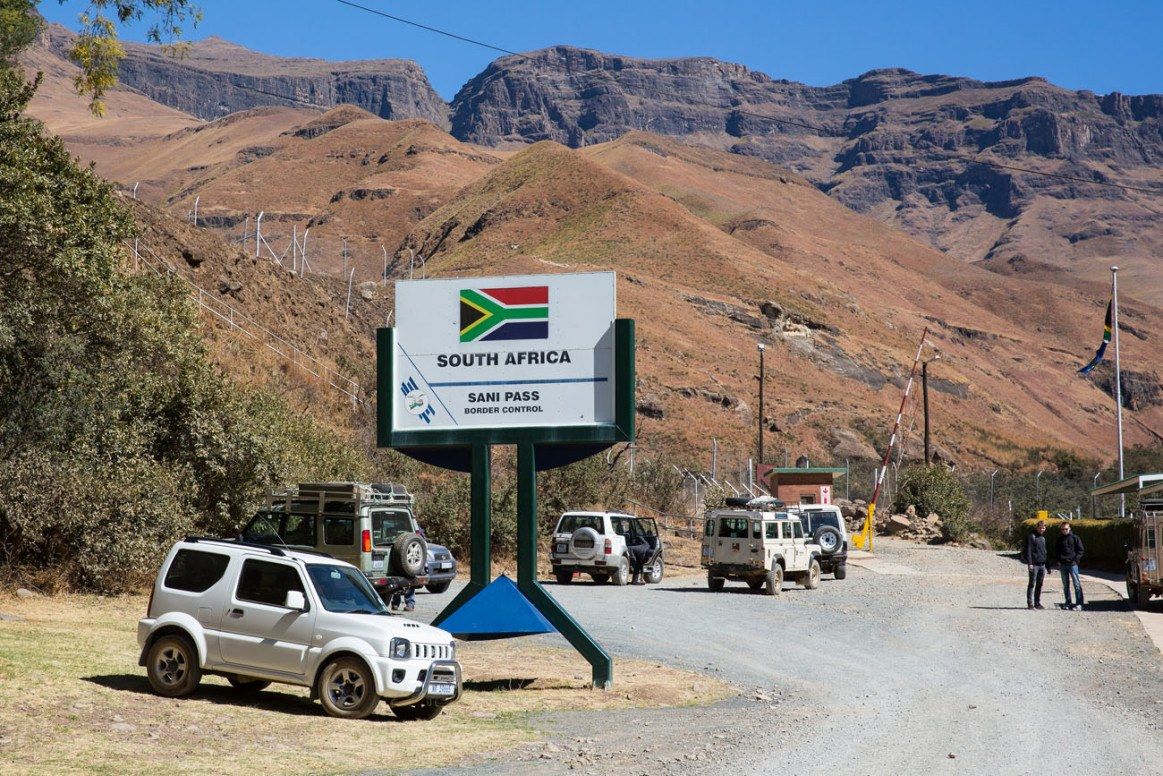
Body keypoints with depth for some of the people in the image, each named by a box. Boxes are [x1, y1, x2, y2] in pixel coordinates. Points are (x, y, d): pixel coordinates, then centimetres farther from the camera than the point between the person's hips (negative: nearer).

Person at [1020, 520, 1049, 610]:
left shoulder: (1043, 538, 18)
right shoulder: (1031, 536, -7)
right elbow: (1028, 551, -12)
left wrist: (1047, 565, 21)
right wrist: (1030, 563, -20)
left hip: (1042, 565, 7)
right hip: (1034, 564, -7)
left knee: (1040, 584, 9)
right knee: (1032, 584, -5)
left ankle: (1037, 603, 15)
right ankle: (1030, 603, -3)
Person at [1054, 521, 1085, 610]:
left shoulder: (1075, 538, 1)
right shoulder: (1060, 539, 13)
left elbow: (1080, 550, 1)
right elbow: (1057, 551, 21)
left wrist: (1076, 560, -9)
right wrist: (1059, 561, 6)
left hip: (1072, 564, -5)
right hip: (1062, 565, 5)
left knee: (1077, 584, -8)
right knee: (1065, 585, 8)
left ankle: (1079, 603, -9)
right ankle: (1068, 603, 14)